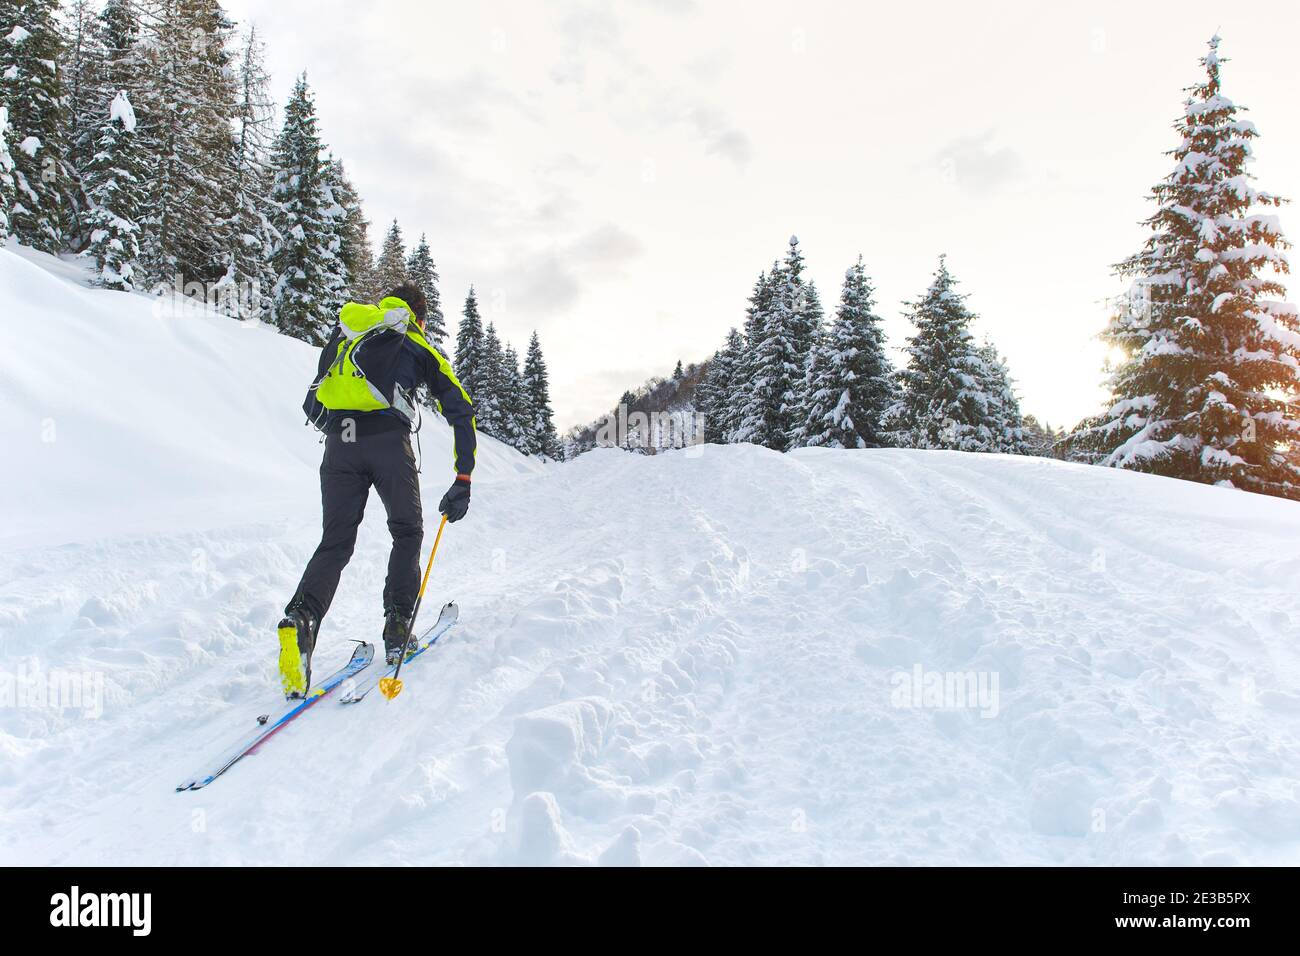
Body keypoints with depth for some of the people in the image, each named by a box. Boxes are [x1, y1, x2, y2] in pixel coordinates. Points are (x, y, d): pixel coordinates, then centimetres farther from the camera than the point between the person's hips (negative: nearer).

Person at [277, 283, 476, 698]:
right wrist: (463, 480, 11)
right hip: (389, 442, -2)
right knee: (407, 533, 17)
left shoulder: (345, 332, 27)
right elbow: (461, 410, 12)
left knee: (335, 543, 7)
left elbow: (313, 404, 25)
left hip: (338, 444, 3)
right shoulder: (419, 347, 18)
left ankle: (301, 617, -19)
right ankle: (397, 630, 9)